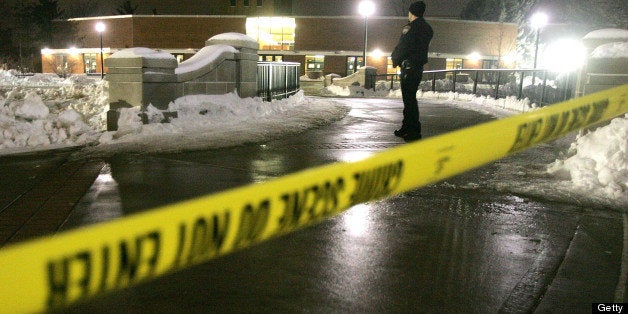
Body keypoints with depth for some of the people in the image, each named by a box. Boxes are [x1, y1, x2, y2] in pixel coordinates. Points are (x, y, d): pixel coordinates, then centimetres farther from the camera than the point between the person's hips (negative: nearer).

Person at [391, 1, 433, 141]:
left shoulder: (410, 27, -12)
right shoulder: (428, 29, 15)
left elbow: (401, 48, -16)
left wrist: (394, 60, -3)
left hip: (409, 67, -9)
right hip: (419, 66, 9)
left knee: (409, 99, -8)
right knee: (410, 98, 16)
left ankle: (414, 131, -9)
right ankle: (407, 127, 23)